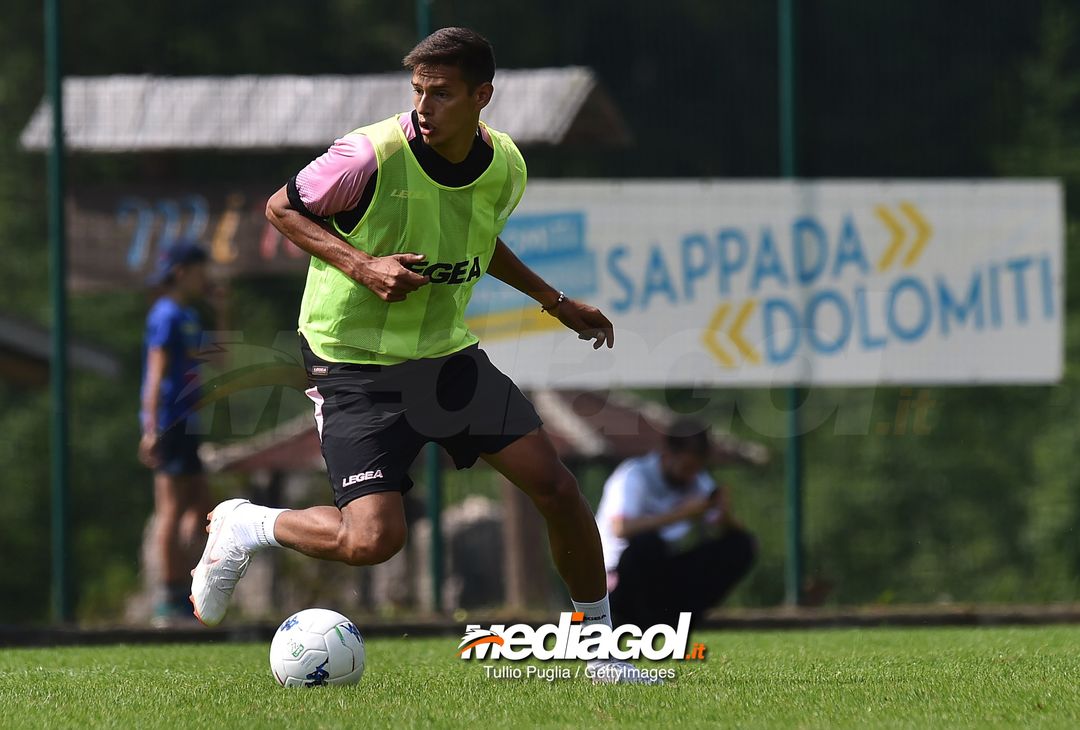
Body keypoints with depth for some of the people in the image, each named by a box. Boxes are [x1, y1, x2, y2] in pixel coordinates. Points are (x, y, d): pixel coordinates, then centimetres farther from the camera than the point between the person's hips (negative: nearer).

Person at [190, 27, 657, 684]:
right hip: (354, 364, -6)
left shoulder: (505, 168, -3)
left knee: (556, 487, -2)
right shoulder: (371, 157, -22)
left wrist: (555, 301, 19)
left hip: (447, 354, 6)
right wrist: (360, 265, -21)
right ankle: (243, 527, 8)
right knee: (373, 539, -20)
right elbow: (282, 208, -7)